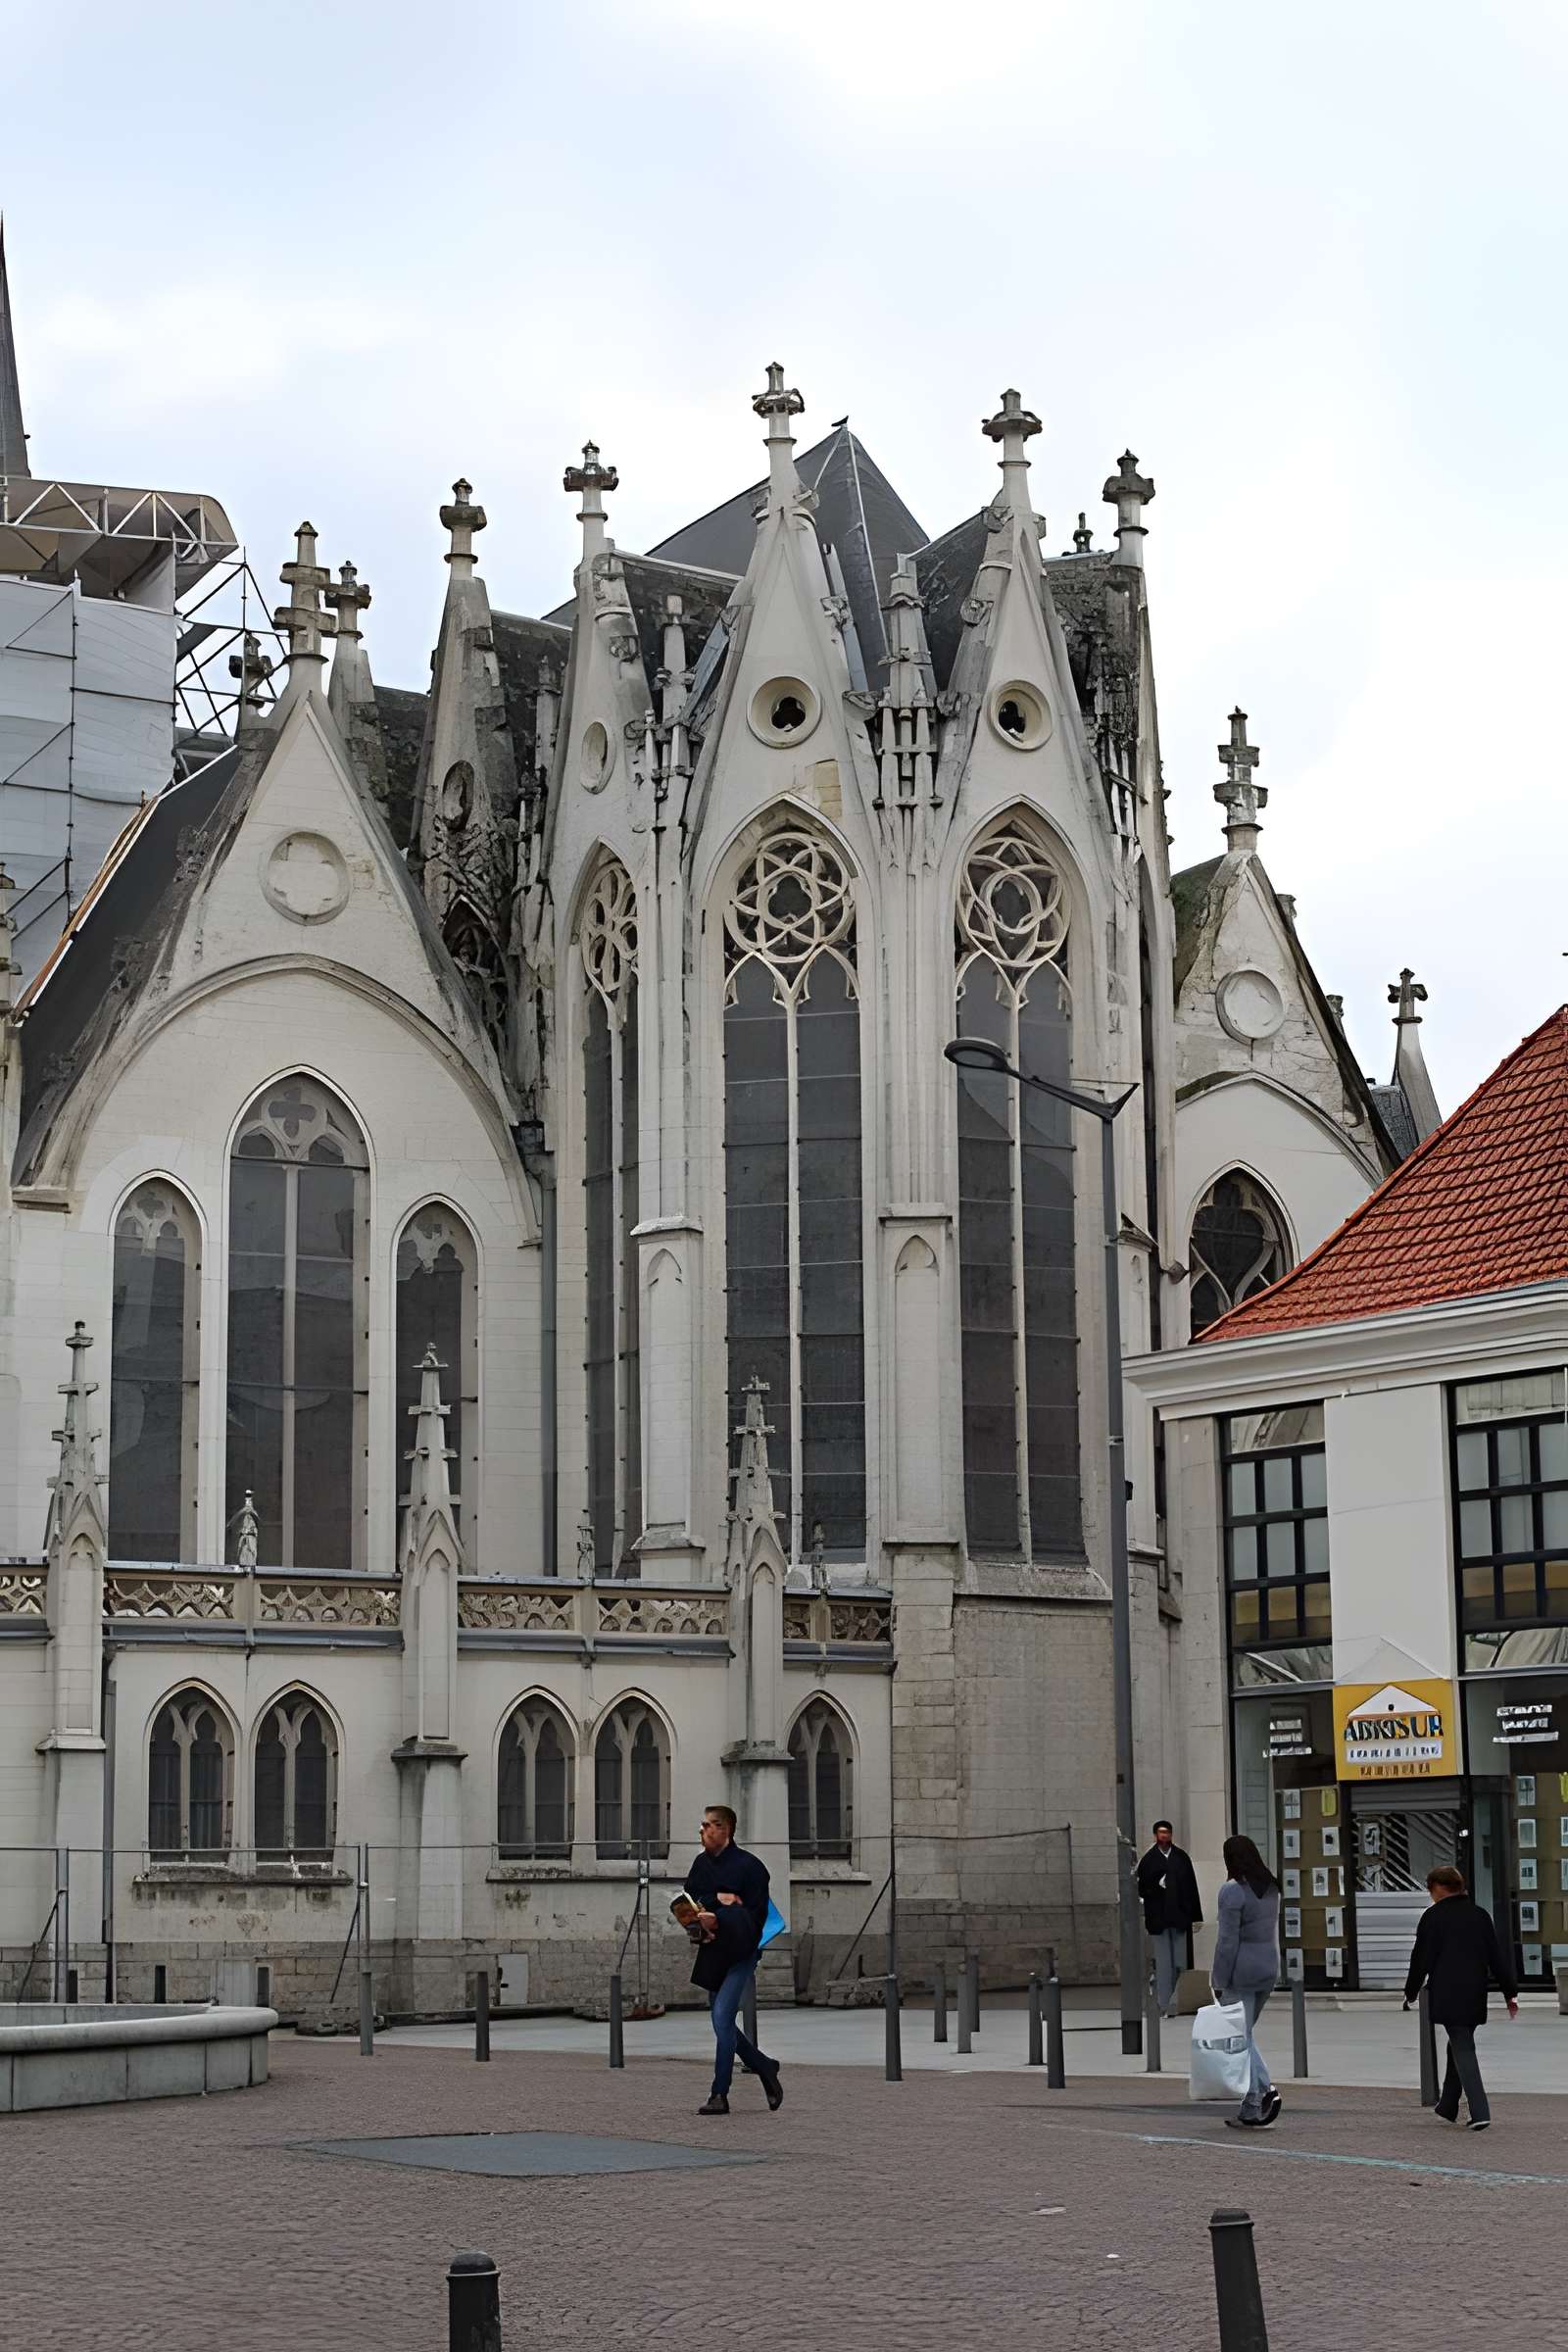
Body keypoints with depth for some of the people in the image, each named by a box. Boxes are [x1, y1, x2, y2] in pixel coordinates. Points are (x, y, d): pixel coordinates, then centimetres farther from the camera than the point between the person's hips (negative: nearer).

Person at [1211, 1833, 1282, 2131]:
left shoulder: (1233, 1891, -15)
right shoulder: (1272, 1887, 9)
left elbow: (1228, 1940, -16)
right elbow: (1273, 1930, 13)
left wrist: (1220, 1981, -10)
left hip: (1242, 1972, -8)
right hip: (1269, 1968, 8)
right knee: (1246, 2033, 20)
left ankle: (1251, 2111, -1)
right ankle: (1266, 2089, 4)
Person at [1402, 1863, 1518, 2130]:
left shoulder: (1433, 1916, -6)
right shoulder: (1480, 1915, 10)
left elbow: (1421, 1958, -5)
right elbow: (1496, 1957, 9)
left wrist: (1411, 1992, 7)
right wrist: (1510, 1992, 12)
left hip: (1447, 1996, -6)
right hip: (1475, 1996, 6)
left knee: (1463, 2050, -6)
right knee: (1458, 2047, 19)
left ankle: (1479, 2112, -17)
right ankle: (1447, 2108, 28)